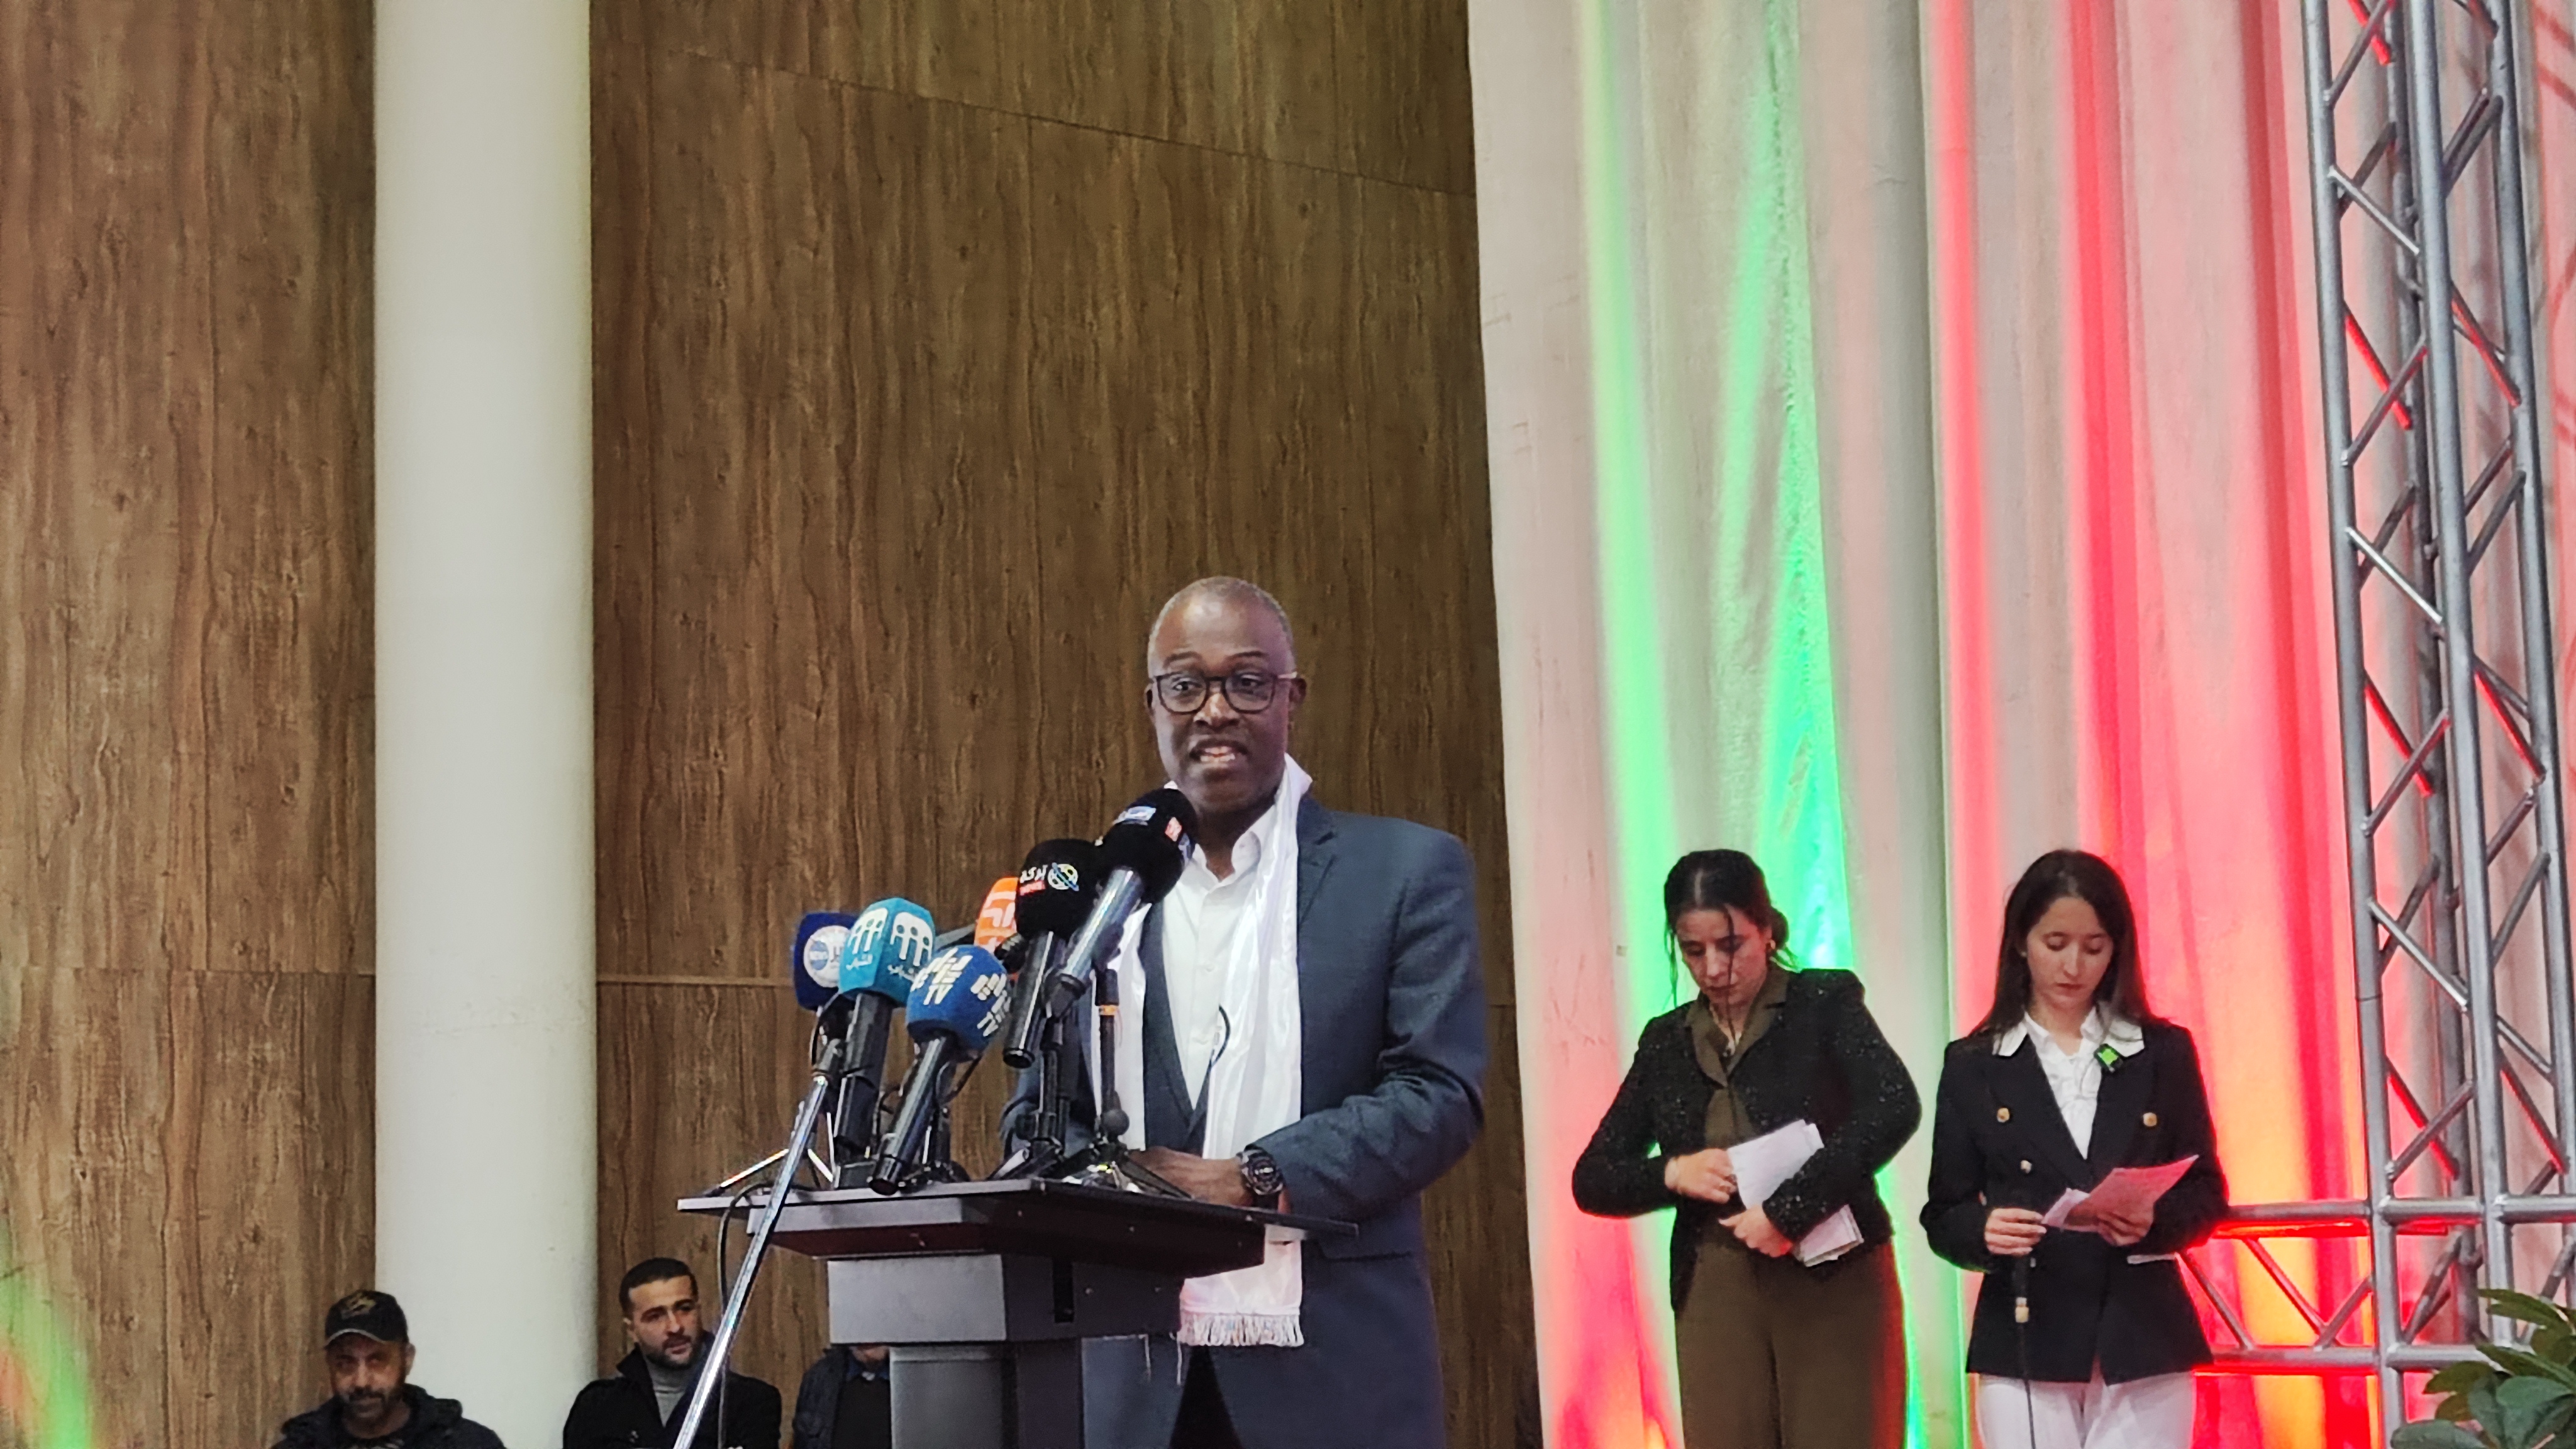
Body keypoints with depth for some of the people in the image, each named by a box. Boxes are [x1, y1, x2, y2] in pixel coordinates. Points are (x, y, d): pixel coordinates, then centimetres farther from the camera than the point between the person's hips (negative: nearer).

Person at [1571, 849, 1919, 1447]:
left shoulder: (1825, 1001, -1)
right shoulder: (1667, 1041, 11)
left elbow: (1894, 1108, -19)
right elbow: (1592, 1180, 12)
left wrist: (1788, 1209, -23)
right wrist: (1671, 1172, -9)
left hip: (1834, 1284, -3)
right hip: (1715, 1297, 4)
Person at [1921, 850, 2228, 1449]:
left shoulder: (2163, 1053, 7)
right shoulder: (1973, 1065, 5)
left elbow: (2206, 1194, 7)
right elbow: (1943, 1215, 5)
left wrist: (2154, 1222, -14)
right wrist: (1983, 1231, -17)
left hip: (2142, 1339, 0)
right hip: (2026, 1343, 0)